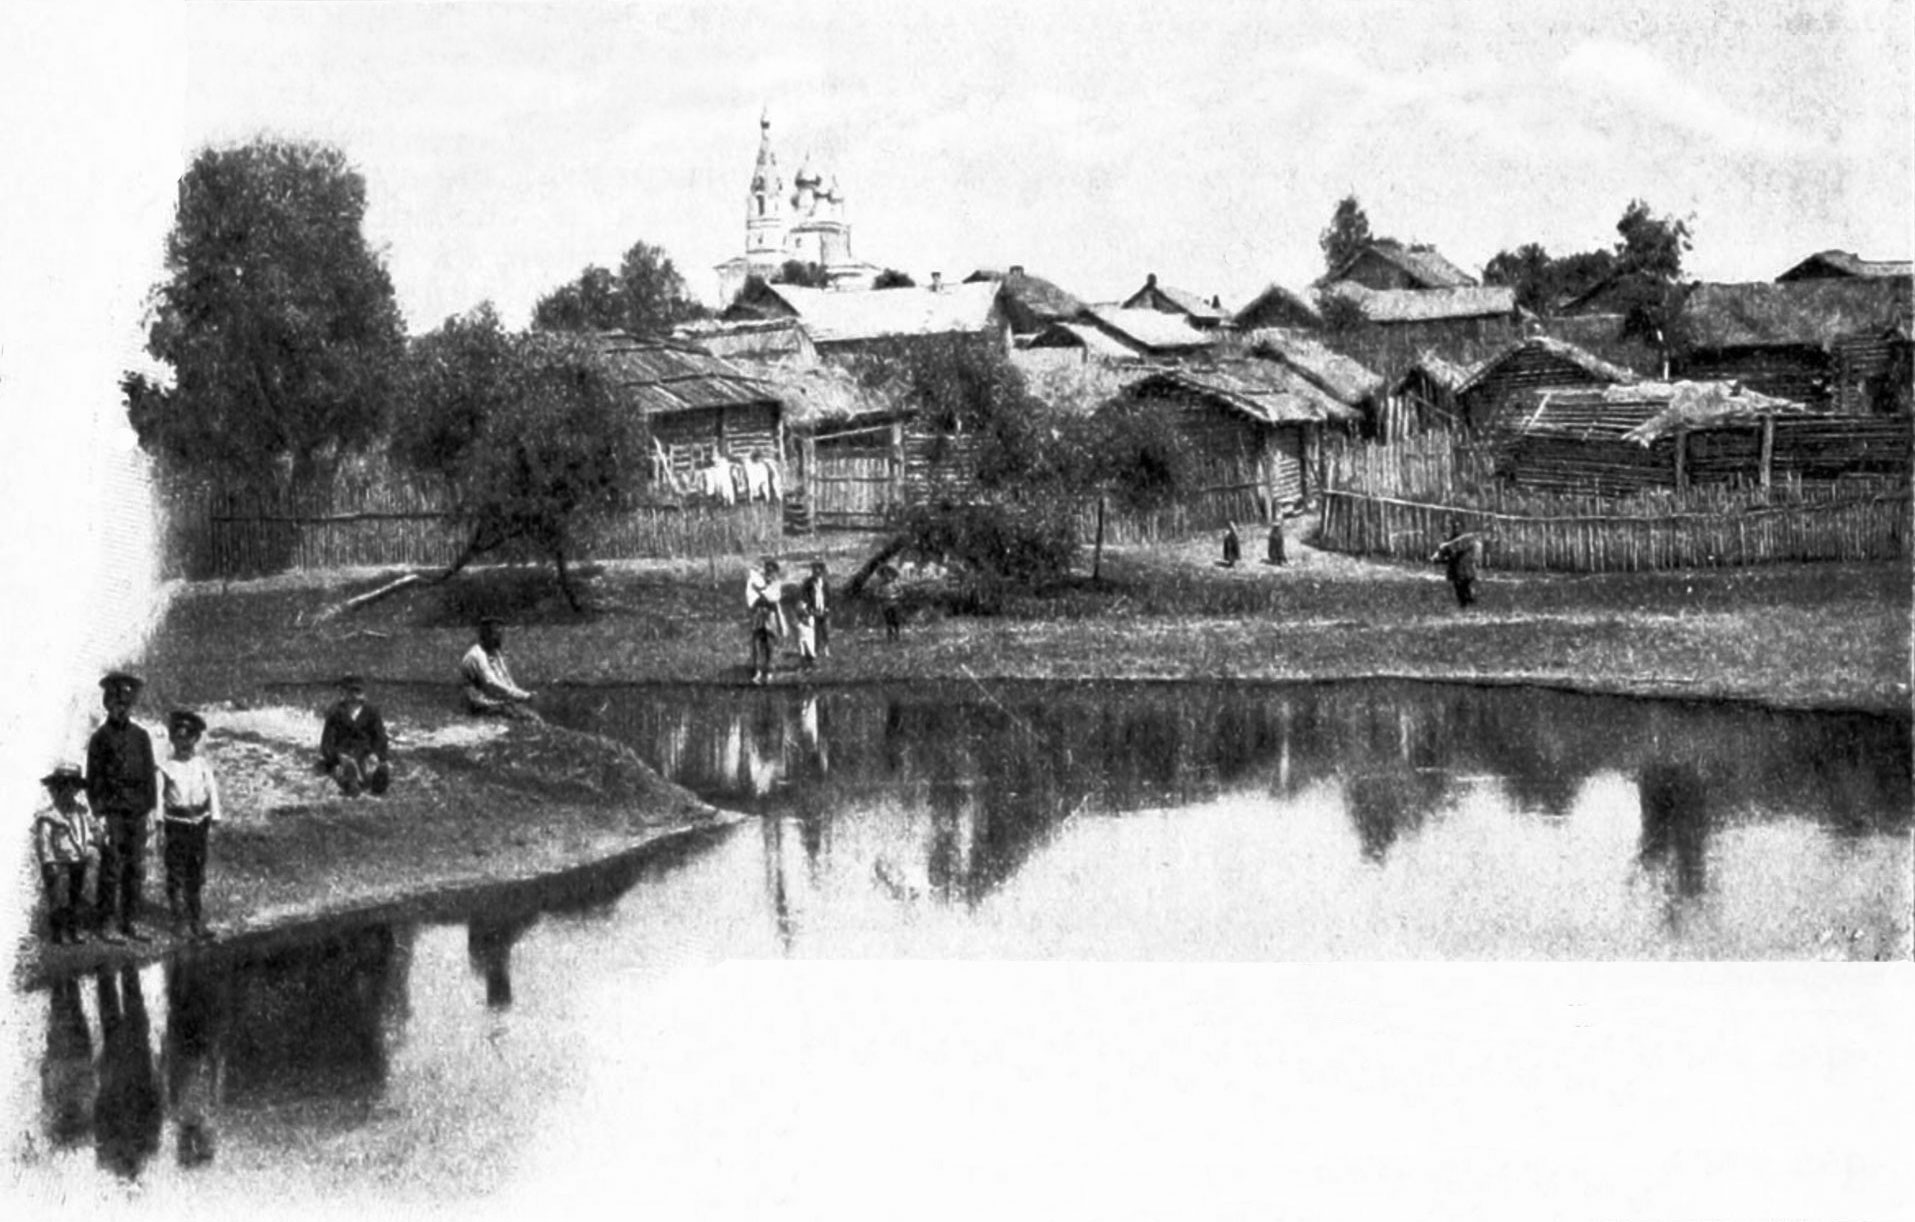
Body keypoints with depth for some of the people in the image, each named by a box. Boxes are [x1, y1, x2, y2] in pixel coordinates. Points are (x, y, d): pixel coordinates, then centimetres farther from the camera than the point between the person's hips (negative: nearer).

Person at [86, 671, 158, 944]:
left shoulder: (141, 737, 10)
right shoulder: (100, 738, -3)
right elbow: (94, 780, -5)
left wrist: (150, 811, 8)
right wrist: (100, 815, -11)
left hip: (137, 814, 5)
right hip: (113, 813, -5)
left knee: (136, 871, 7)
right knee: (111, 871, -3)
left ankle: (129, 924, 14)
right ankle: (104, 926, 3)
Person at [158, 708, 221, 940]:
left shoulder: (203, 765, 0)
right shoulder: (166, 767, -6)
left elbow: (212, 792, 4)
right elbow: (159, 795, -4)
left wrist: (213, 821, 2)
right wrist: (160, 821, -8)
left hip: (199, 822, 3)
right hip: (176, 823, -2)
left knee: (197, 872, 9)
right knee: (176, 872, 0)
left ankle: (195, 917, 19)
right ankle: (179, 919, 7)